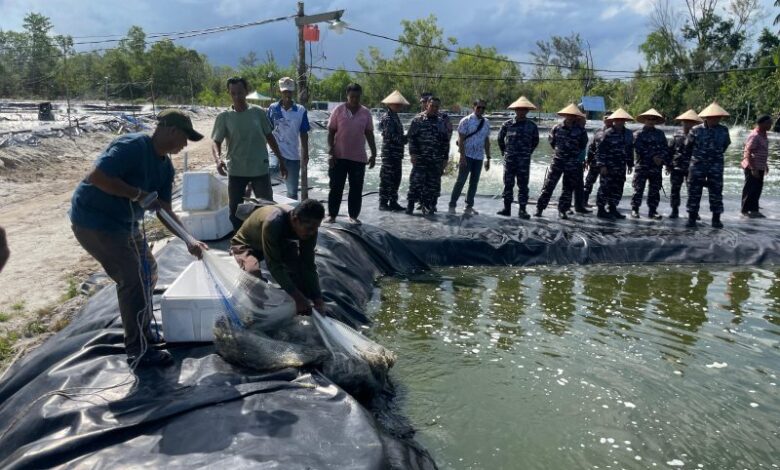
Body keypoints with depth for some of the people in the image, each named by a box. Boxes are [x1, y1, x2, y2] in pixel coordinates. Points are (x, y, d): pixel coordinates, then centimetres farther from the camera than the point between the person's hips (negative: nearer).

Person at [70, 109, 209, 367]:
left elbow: (164, 210, 6)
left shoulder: (165, 166, 5)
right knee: (134, 279, -10)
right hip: (95, 221, -10)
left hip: (124, 223, 10)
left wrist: (189, 241, -2)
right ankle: (138, 351, 2)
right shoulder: (132, 146, -22)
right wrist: (138, 194, -24)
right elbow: (97, 176, -31)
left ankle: (143, 333, 33)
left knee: (147, 271, 16)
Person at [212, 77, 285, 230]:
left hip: (260, 169, 0)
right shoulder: (223, 117, -2)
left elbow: (269, 137, 10)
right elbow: (216, 142, -4)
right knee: (235, 211, 7)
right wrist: (218, 159, -26)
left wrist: (281, 160, 11)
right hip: (236, 171, 0)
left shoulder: (258, 112, 1)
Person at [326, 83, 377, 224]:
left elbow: (369, 134, 8)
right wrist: (331, 152, -8)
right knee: (336, 187, 5)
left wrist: (374, 154, 5)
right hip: (339, 156, -2)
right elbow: (331, 133, -1)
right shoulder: (338, 110, -3)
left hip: (359, 158, 2)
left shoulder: (366, 113, 3)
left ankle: (354, 215, 16)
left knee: (356, 189, 6)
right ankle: (332, 214, 15)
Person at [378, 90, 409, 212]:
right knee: (386, 178, -4)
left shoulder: (395, 117, 17)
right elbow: (391, 136, -18)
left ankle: (393, 202, 19)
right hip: (389, 153, -9)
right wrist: (406, 138, -10)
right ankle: (383, 203, 1)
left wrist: (406, 138, 3)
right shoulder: (387, 118, -11)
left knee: (396, 178, 12)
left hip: (397, 153, 9)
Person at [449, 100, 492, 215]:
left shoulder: (486, 123, 10)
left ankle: (469, 206, 17)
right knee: (461, 181, -5)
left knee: (474, 182, 8)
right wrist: (462, 156, -16)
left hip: (479, 157, 5)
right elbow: (461, 139, -9)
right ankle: (452, 205, 3)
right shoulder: (466, 121, -5)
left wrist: (488, 158, 12)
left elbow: (487, 141, 15)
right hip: (467, 155, -5)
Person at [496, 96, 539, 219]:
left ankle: (522, 210, 5)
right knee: (508, 184, 6)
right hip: (509, 160, 1)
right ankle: (507, 208, 15)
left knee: (523, 186, 1)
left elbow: (535, 141, 14)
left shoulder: (531, 126, 1)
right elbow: (500, 138, 16)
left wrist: (528, 152, 11)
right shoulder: (507, 124, 2)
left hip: (524, 161, -1)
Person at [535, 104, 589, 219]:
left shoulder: (580, 131, -3)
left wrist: (574, 153, 14)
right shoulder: (557, 128, -1)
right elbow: (552, 141, 14)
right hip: (557, 161, 0)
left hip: (572, 163, 0)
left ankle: (562, 210, 15)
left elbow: (583, 145, 10)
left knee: (568, 188, 6)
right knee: (548, 185, -2)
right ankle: (540, 208, 3)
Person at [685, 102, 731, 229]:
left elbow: (725, 145, 16)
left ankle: (716, 219, 10)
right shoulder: (696, 130, -5)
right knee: (694, 192, 2)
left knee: (716, 192, 2)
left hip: (716, 167, 1)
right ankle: (692, 217, 11)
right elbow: (687, 145, 9)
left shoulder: (723, 130, 0)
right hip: (697, 166, -1)